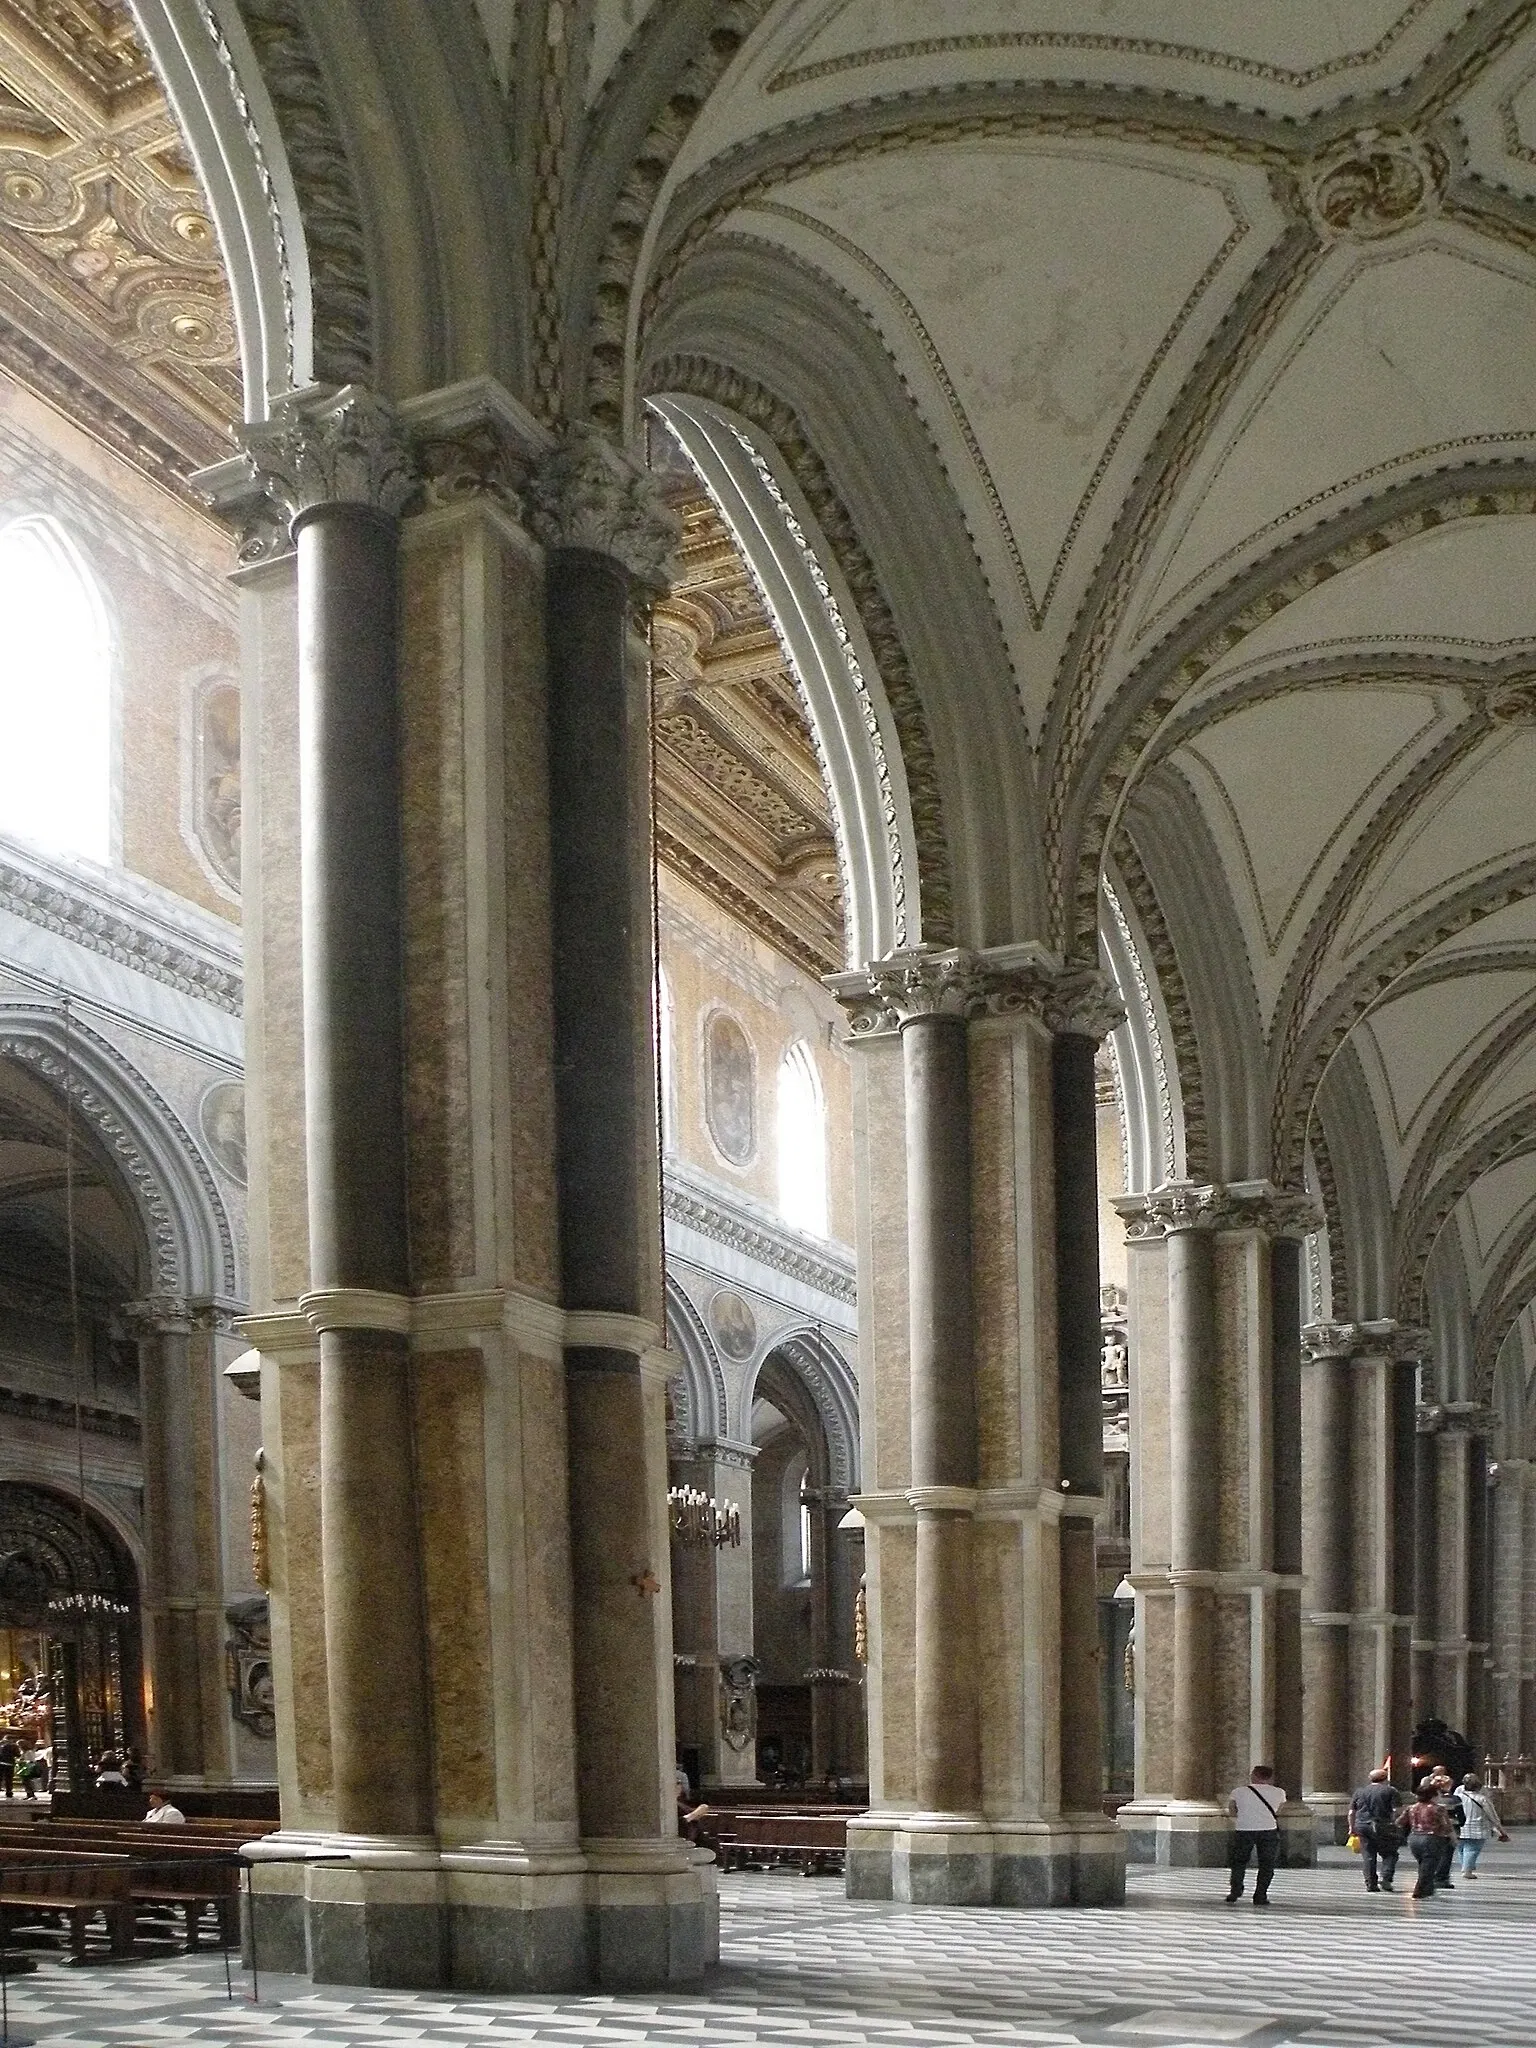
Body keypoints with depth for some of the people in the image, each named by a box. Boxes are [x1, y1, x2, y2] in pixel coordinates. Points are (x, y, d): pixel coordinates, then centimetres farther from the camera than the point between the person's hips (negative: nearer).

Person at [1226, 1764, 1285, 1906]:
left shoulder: (1239, 1791, 5)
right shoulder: (1278, 1793, 7)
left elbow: (1231, 1810, 14)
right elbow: (1277, 1812, 17)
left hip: (1243, 1830, 0)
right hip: (1269, 1830, 0)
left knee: (1239, 1862, 15)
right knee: (1266, 1865, 11)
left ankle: (1235, 1892, 3)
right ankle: (1260, 1896, 7)